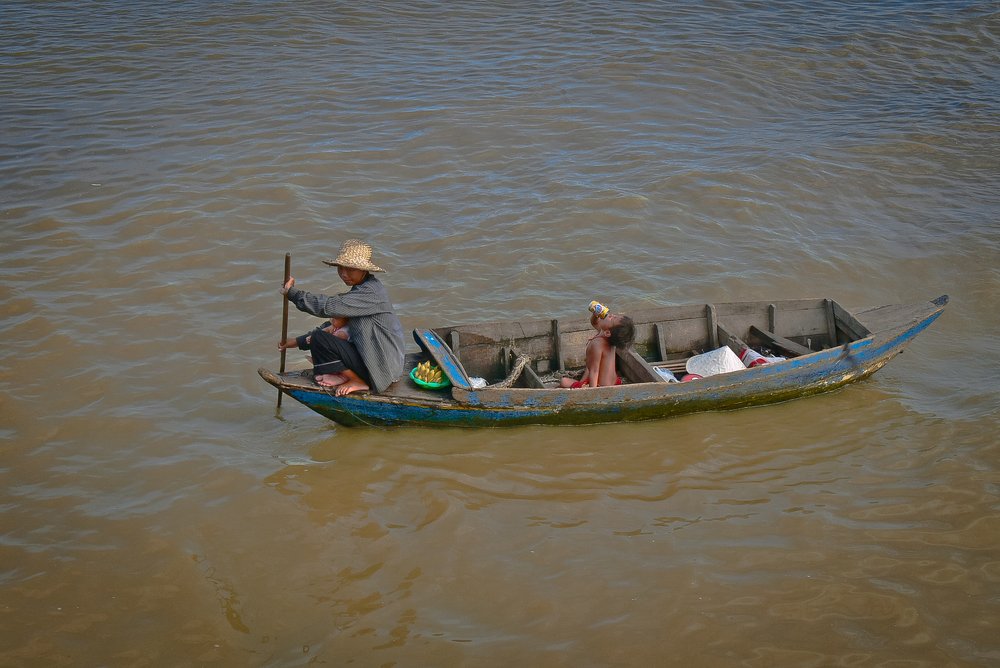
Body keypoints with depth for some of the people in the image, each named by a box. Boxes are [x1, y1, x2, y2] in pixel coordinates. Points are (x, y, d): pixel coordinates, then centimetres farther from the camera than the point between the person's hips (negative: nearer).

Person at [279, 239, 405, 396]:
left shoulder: (370, 292, -21)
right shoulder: (361, 288, 11)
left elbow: (328, 306, -28)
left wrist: (292, 293, -17)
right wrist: (300, 341, 14)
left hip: (382, 365, -10)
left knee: (319, 339, -16)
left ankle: (357, 381, -4)